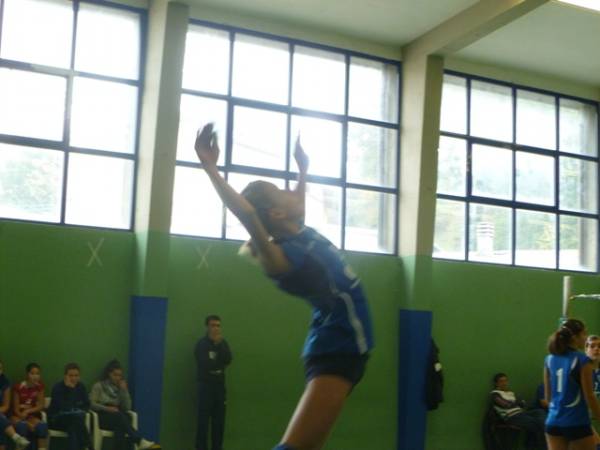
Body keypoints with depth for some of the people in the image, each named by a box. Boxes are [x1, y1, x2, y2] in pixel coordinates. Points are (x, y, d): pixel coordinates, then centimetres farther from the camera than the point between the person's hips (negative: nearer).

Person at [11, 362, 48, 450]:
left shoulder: (39, 386, -2)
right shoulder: (18, 387, -13)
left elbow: (41, 406, -1)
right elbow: (16, 409, -12)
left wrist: (28, 411, -19)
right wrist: (28, 424, -22)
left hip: (32, 415, 3)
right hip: (18, 416, -3)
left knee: (42, 426, -30)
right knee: (22, 425, -38)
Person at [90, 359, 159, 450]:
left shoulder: (120, 387, 15)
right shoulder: (98, 386, 6)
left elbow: (127, 407, 4)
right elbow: (92, 404, -5)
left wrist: (124, 390, -5)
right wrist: (107, 408, -19)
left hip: (118, 418, 3)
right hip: (103, 417, -3)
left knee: (127, 417, -36)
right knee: (119, 416, -36)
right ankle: (140, 441, -48)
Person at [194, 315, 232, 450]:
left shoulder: (223, 343, 11)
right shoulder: (202, 344, -3)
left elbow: (228, 360, -5)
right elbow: (205, 364, -14)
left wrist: (219, 344, -11)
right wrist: (220, 364, -2)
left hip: (219, 385, 5)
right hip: (205, 384, -4)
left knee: (219, 420, 3)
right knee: (203, 420, -8)